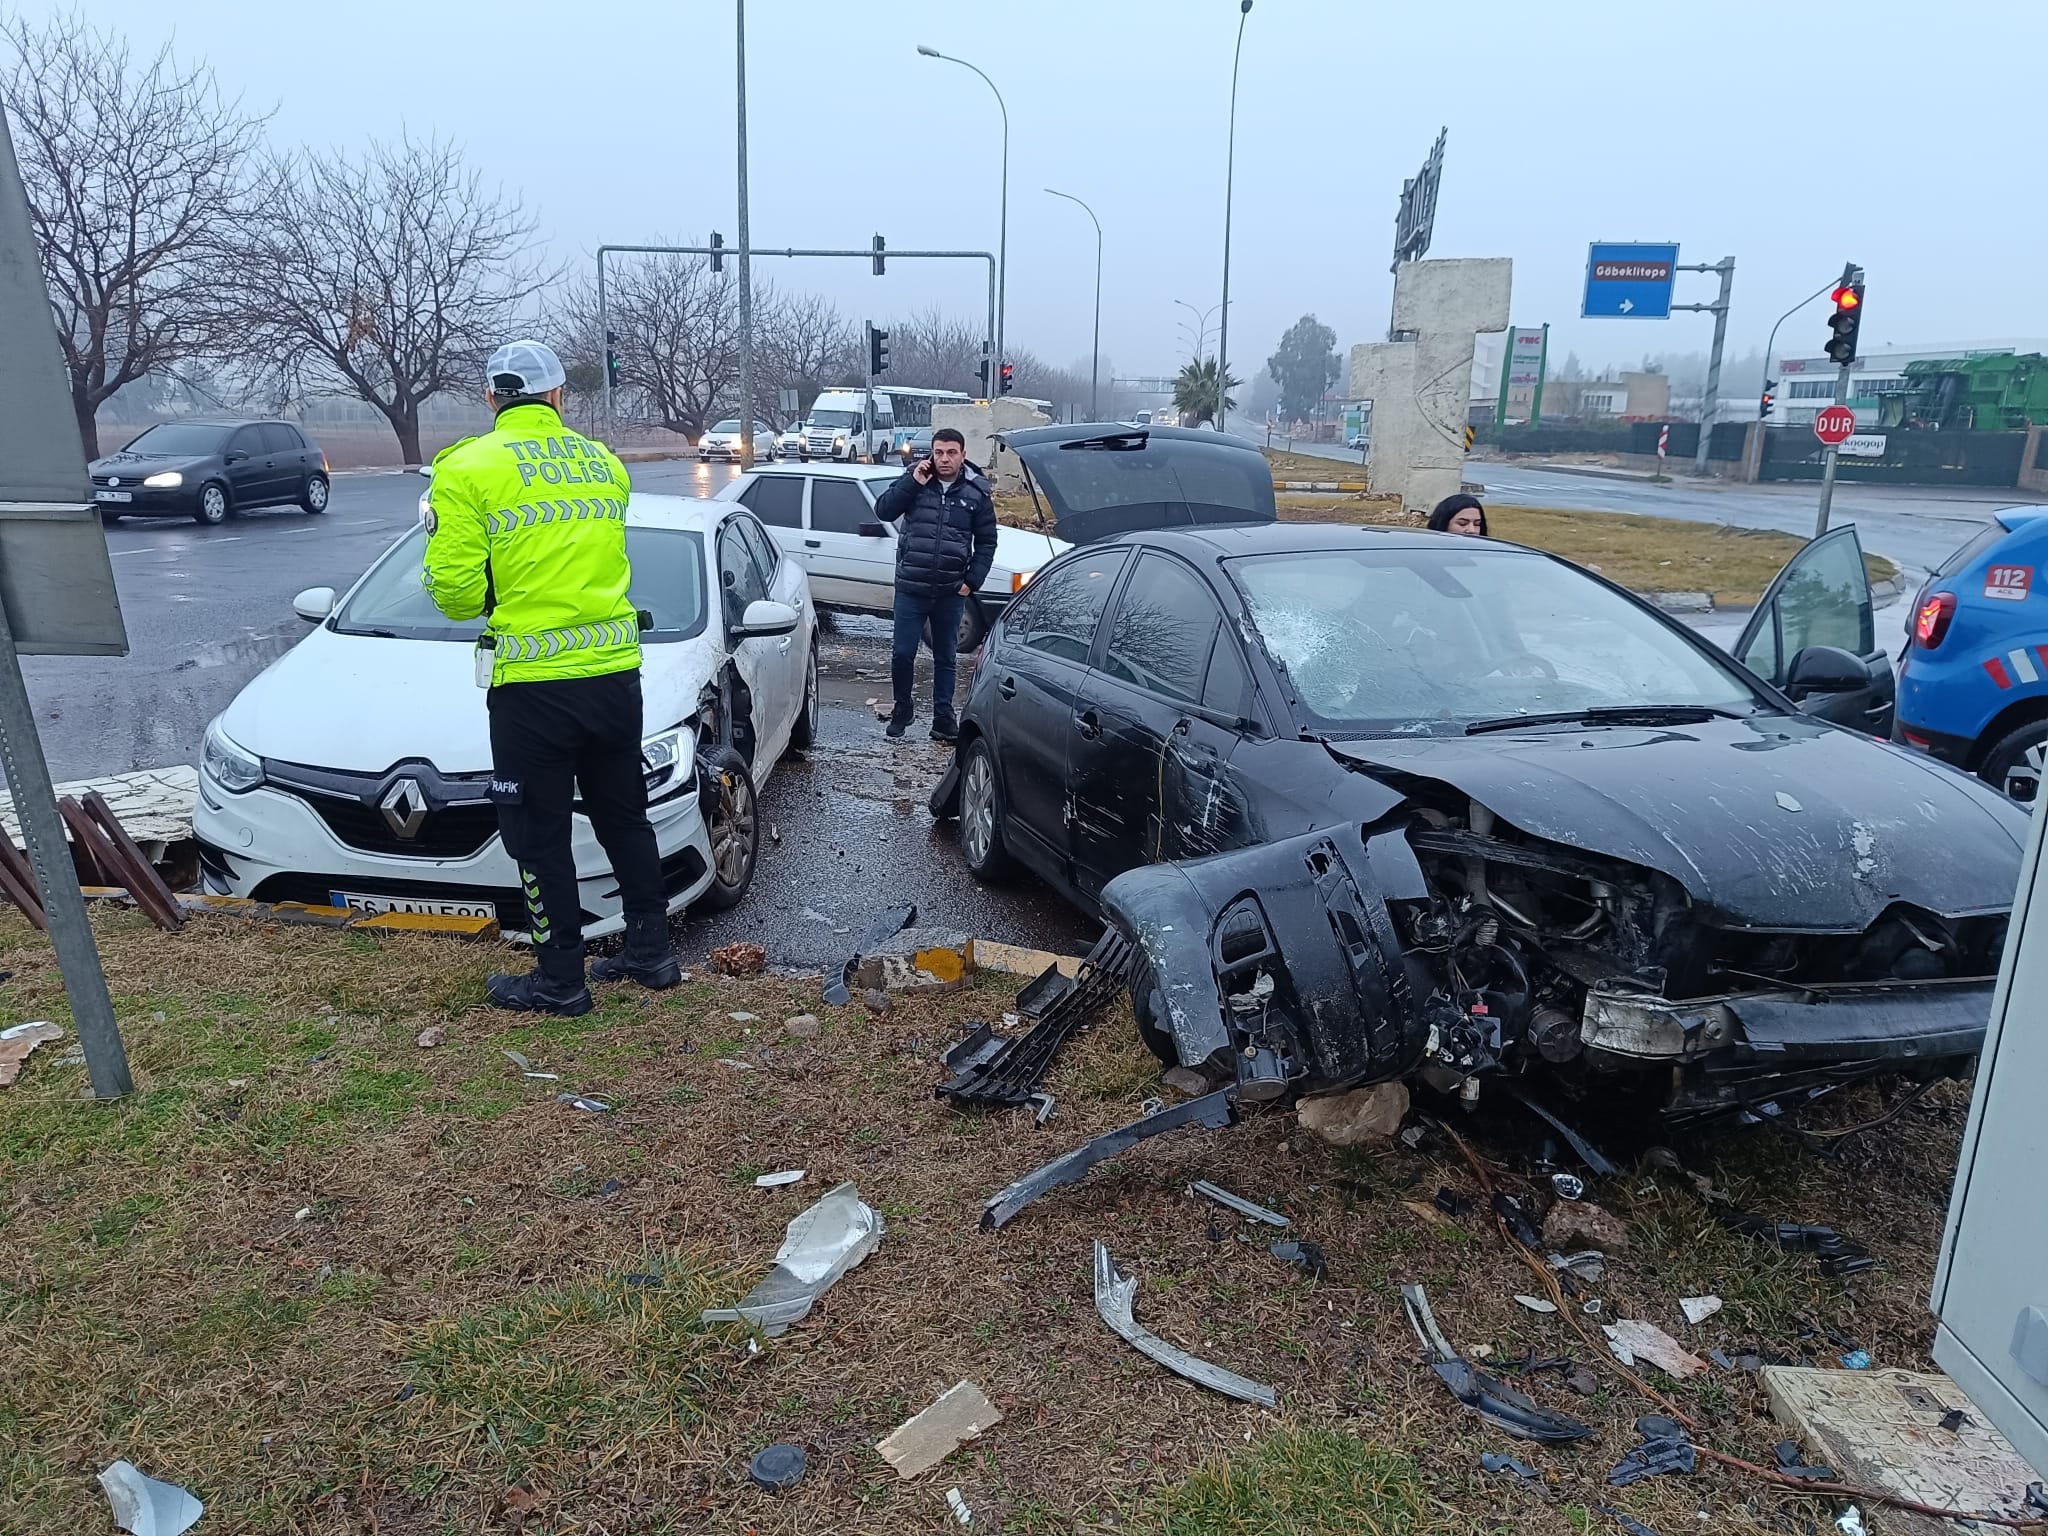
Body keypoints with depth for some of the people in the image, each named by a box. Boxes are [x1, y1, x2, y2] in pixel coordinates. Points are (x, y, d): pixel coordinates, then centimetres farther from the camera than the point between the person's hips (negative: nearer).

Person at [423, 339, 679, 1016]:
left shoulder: (467, 468, -6)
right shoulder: (604, 463, 10)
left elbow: (453, 584, -10)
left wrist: (488, 601, 10)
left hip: (532, 682, -5)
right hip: (615, 671, 5)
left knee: (539, 834, 7)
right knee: (624, 816, 19)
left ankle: (560, 980, 16)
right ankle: (650, 951, 27)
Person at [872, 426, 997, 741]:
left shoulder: (977, 491, 1)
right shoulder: (915, 478, 0)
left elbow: (986, 542, 7)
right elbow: (883, 511, -8)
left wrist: (972, 581, -2)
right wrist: (913, 482, -16)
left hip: (951, 591, 1)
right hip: (910, 588, 0)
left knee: (945, 658, 11)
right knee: (902, 654, 1)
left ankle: (943, 717, 20)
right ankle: (903, 708, 23)